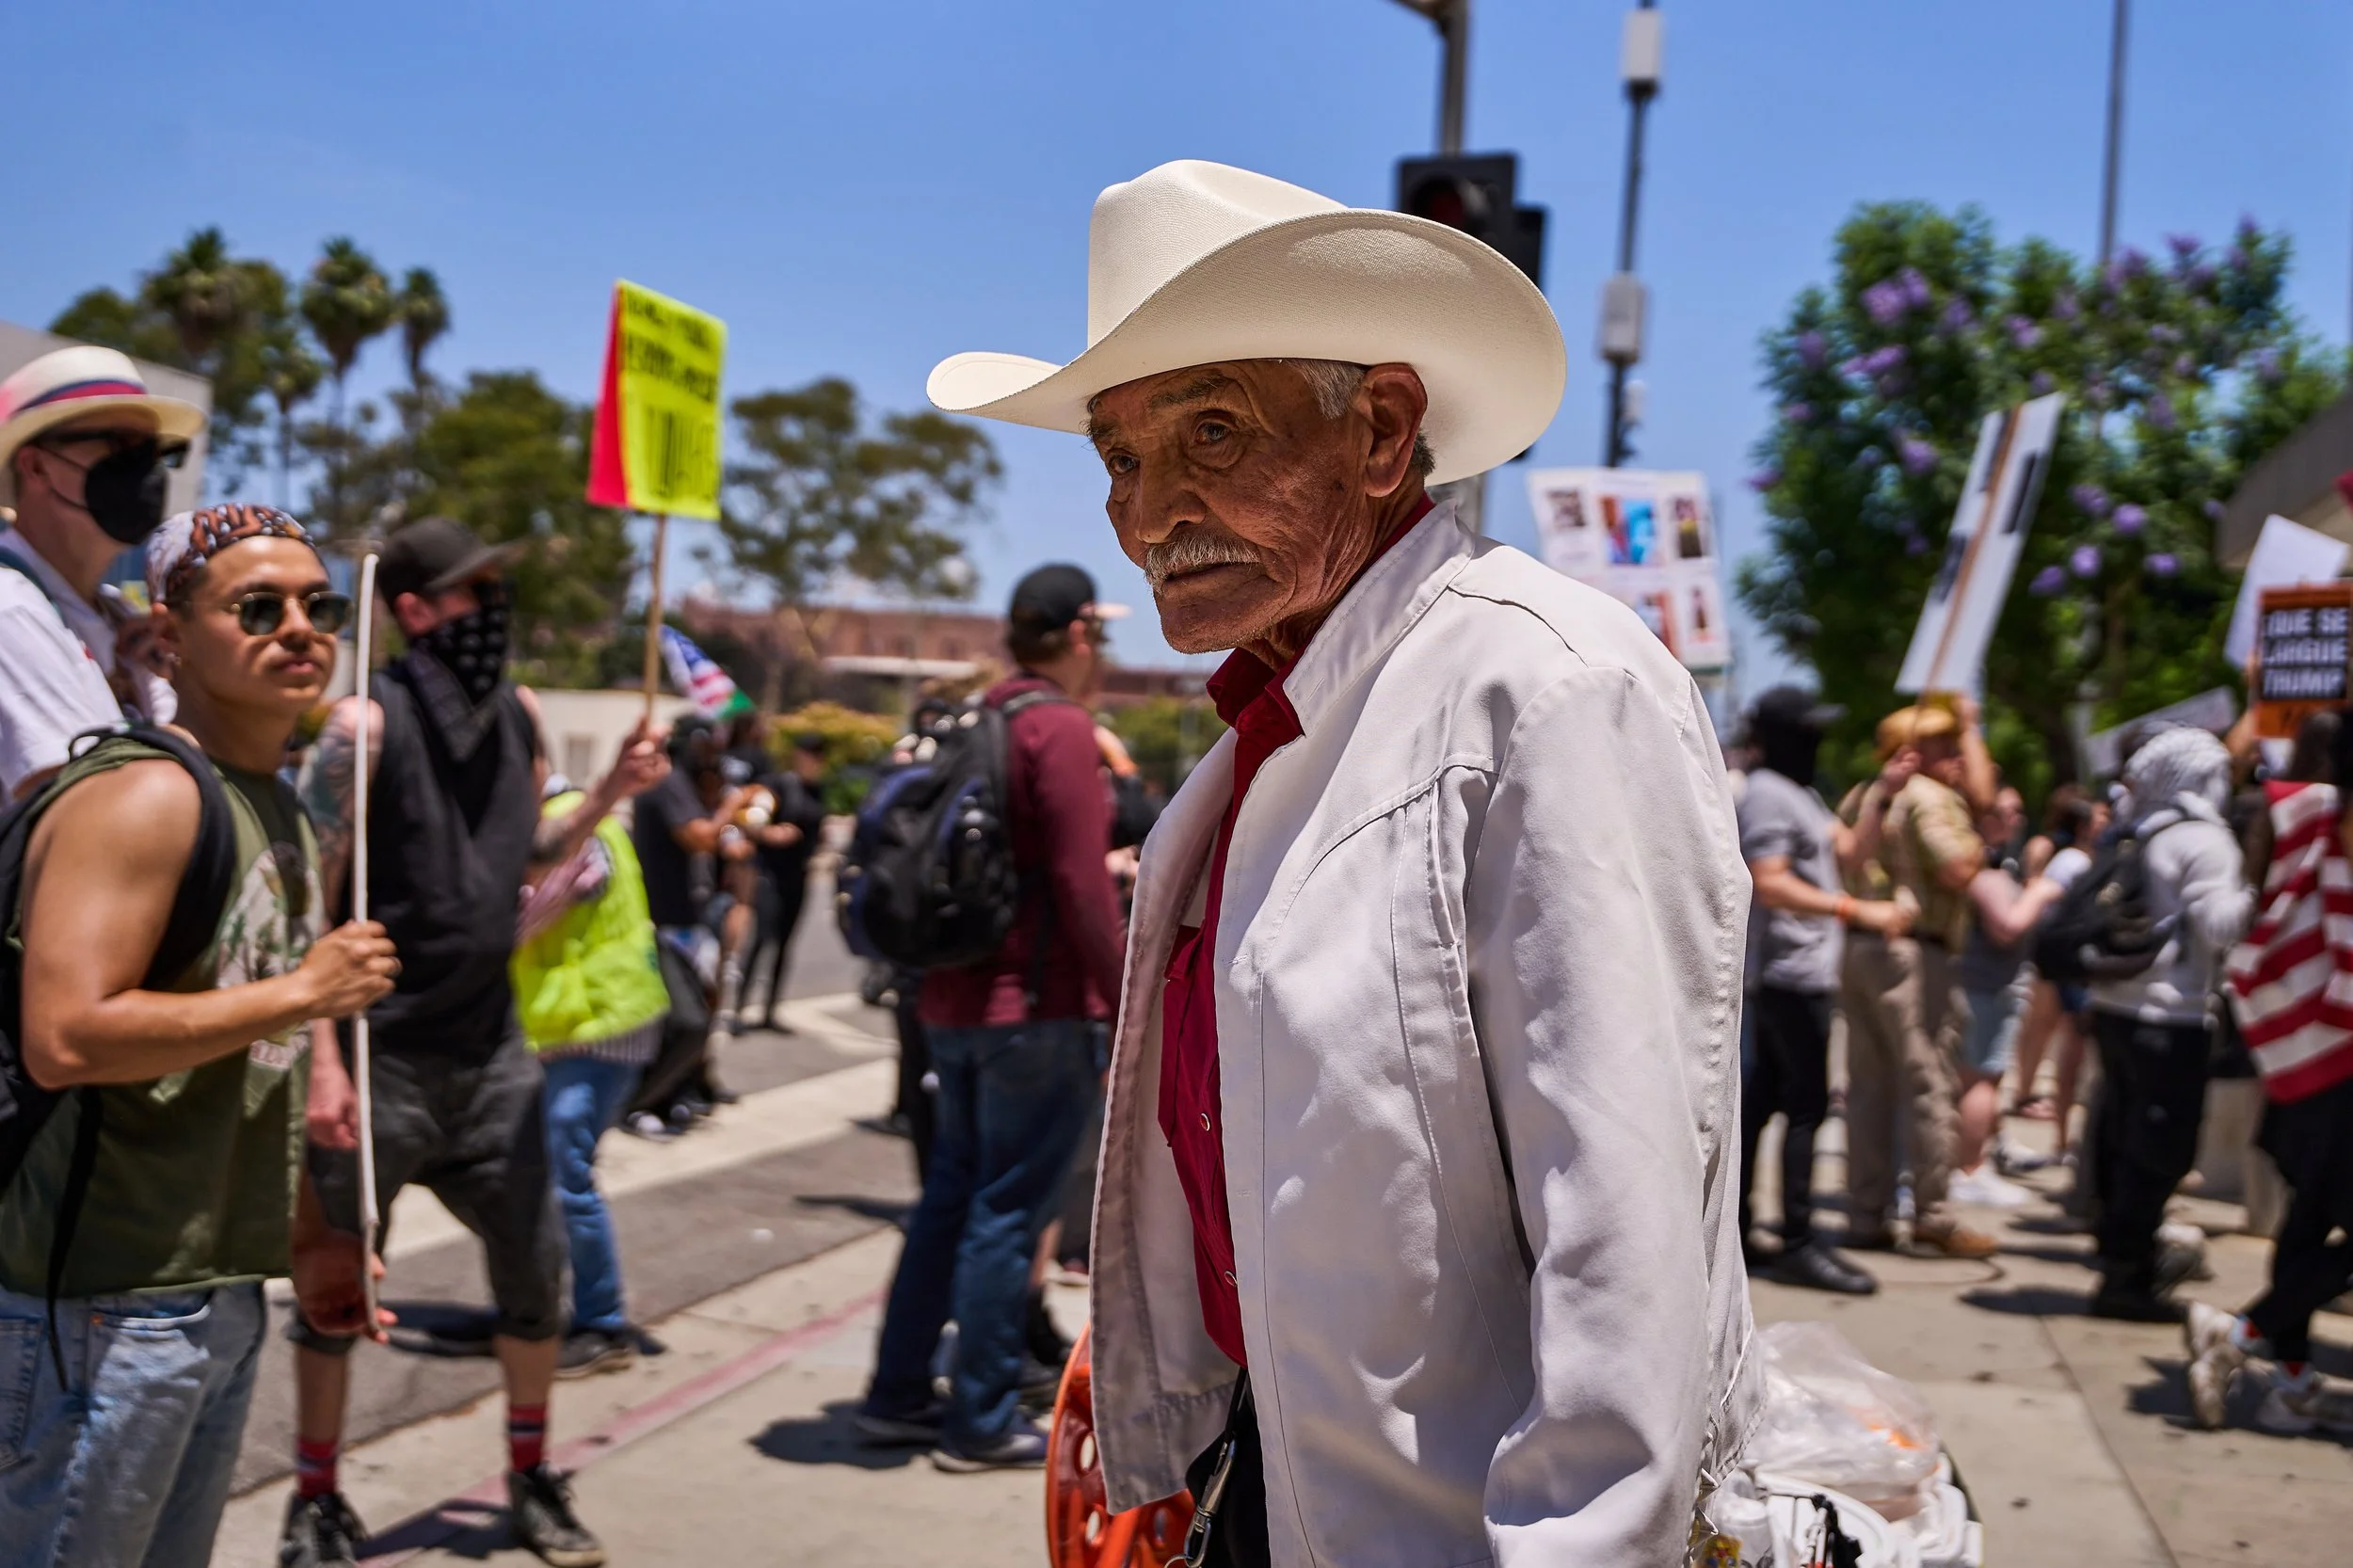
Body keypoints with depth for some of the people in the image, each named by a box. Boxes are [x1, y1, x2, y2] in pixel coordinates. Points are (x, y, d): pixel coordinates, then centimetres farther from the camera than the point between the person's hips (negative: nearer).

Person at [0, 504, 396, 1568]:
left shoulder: (277, 807, 14)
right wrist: (301, 992, -20)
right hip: (103, 1306, -9)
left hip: (222, 1293, 9)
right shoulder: (144, 794, -15)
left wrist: (303, 1238, 20)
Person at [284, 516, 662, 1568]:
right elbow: (307, 901, -13)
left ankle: (531, 1481, 25)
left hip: (490, 1049, 5)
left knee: (536, 1273, 8)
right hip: (381, 1055, -5)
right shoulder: (367, 726, -11)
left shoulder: (517, 715, 7)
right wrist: (323, 1060, -19)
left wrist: (608, 796, 1)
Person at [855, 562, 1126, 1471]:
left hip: (954, 1001, 9)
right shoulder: (1061, 729, -14)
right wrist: (1127, 1000, -12)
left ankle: (896, 1396, 23)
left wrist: (1101, 868, 26)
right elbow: (1081, 886, -18)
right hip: (1034, 1008, -9)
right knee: (1007, 1212, -1)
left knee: (951, 1197, 17)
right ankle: (982, 1424, 7)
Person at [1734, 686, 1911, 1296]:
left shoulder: (1795, 791, 18)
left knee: (1764, 1094, 13)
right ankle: (1797, 1243, -9)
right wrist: (1859, 911, -25)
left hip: (1787, 972, 11)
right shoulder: (1767, 794, -15)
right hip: (1791, 972, -11)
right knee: (1807, 1105, -10)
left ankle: (1731, 1219, 19)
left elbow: (1844, 844, 14)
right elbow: (1770, 885, -23)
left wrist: (1884, 789, 9)